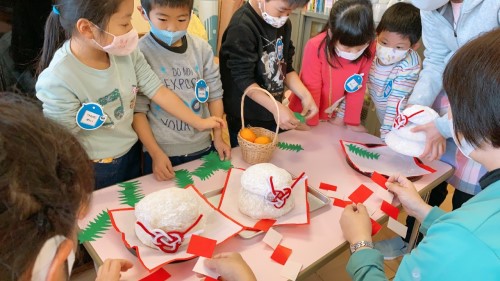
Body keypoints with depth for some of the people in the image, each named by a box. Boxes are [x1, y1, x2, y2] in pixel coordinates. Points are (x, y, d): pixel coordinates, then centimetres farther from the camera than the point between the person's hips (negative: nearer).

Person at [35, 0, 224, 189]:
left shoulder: (126, 51, -14)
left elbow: (157, 91, -7)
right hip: (93, 173, -5)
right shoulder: (57, 82, -29)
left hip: (133, 154, 6)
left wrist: (199, 123, -4)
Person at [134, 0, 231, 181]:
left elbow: (215, 95, 6)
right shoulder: (139, 53, -12)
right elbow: (137, 110, -10)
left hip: (203, 147, 4)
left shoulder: (202, 49, -2)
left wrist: (218, 137, 3)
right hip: (161, 152, -3)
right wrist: (155, 153, -13)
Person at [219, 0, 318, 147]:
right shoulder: (242, 27, -22)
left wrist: (305, 95, -9)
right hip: (246, 119, -7)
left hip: (272, 114, 7)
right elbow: (243, 79, -23)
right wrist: (276, 107, -33)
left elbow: (285, 66, 7)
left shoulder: (283, 24, 3)